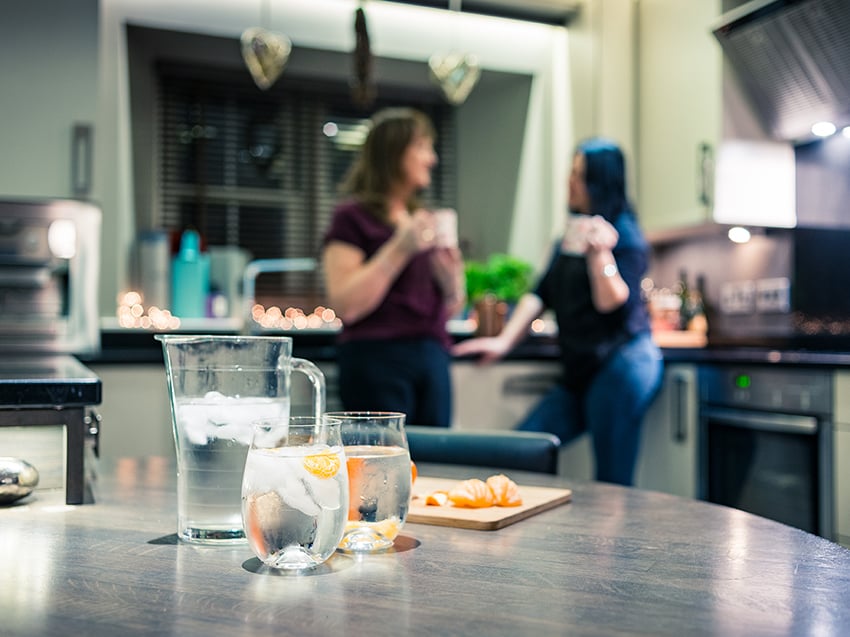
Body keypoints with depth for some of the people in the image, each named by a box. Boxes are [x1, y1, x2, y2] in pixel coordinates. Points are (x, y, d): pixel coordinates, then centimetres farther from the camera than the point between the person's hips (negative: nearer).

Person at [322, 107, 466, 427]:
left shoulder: (425, 220, 16)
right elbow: (345, 306, -15)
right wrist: (401, 248, -16)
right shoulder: (353, 217, -3)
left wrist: (453, 283, -2)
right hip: (377, 360, -6)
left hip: (432, 356, 6)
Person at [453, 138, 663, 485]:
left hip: (621, 364, -8)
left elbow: (613, 302, -16)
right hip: (580, 371, 8)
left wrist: (600, 253, -28)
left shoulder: (625, 235, -6)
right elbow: (541, 293, 13)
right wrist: (504, 340, 4)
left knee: (612, 482, -8)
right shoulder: (571, 234, 17)